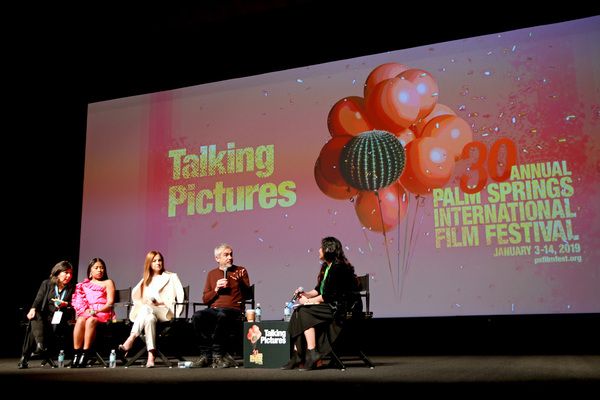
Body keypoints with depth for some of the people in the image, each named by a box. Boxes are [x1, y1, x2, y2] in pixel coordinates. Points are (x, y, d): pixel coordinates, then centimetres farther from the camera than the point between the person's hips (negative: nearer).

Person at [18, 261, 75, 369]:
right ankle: (40, 345, -47)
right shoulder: (46, 284, 13)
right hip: (45, 315, 2)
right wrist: (33, 309, -15)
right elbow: (38, 299, 4)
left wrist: (66, 304, -11)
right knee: (35, 318, -33)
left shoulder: (72, 288, 12)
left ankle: (25, 357, -29)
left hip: (61, 319, -2)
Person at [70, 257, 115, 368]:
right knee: (80, 320, -32)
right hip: (87, 312, 3)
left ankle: (85, 354, -37)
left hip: (103, 313, -3)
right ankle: (76, 353, -33)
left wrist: (96, 311, -15)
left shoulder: (108, 283, 13)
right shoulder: (84, 284, 23)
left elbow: (110, 303, 1)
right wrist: (86, 310, -9)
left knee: (90, 320, -35)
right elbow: (79, 302, 11)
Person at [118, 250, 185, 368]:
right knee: (150, 318, -38)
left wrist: (161, 302, -9)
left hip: (166, 312, -3)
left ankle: (130, 340, -46)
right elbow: (134, 294, 20)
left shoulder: (171, 277, 17)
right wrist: (143, 302, -3)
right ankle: (151, 356, -50)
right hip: (149, 312, 3)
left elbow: (180, 296, 4)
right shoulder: (146, 280, 29)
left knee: (146, 309, -38)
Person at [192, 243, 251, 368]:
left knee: (222, 315, -39)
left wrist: (240, 281, -15)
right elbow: (205, 299, 16)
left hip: (233, 310, -3)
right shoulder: (212, 274, 21)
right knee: (197, 316, -30)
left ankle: (217, 354, -25)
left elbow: (247, 293, 3)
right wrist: (216, 289, -2)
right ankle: (207, 354, -23)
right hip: (213, 309, 3)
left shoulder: (240, 271, 14)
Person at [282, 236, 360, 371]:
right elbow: (319, 290, 17)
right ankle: (297, 354, -10)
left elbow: (329, 295, -19)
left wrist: (310, 301, -10)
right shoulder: (327, 267, 15)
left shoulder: (338, 267, -15)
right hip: (330, 305, 10)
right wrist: (307, 295, 1)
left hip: (340, 308, -9)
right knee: (298, 311, -6)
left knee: (305, 313, -21)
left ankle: (312, 353, -21)